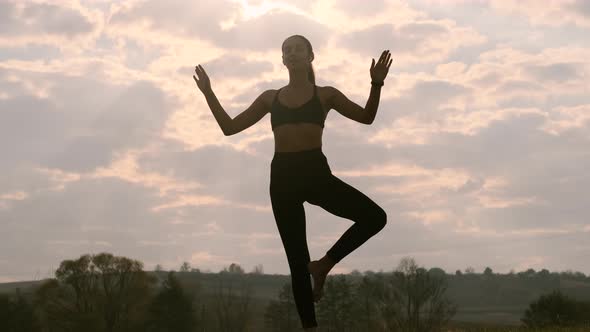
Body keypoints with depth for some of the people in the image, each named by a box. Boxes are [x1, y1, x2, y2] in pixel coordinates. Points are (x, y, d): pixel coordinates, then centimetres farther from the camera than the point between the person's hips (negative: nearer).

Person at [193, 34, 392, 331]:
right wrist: (208, 93, 7)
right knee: (297, 260, 0)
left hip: (316, 172, -1)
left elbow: (366, 117, 2)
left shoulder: (325, 94, 10)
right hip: (283, 176, 1)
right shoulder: (270, 98, 15)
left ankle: (323, 264, -2)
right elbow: (230, 127, 15)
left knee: (375, 217, -20)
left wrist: (376, 84, -13)